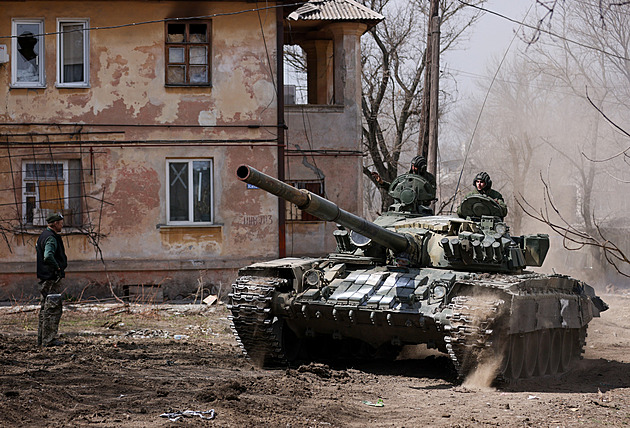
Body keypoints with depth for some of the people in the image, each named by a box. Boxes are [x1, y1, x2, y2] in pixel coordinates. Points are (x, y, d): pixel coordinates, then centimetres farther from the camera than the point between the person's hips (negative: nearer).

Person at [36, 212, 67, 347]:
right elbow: (48, 256, -33)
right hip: (52, 278, -11)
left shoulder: (43, 236, 16)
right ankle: (49, 339, -7)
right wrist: (57, 267, -19)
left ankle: (41, 338, 21)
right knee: (53, 309, -7)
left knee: (45, 308, 16)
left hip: (44, 278, 11)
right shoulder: (51, 238, -17)